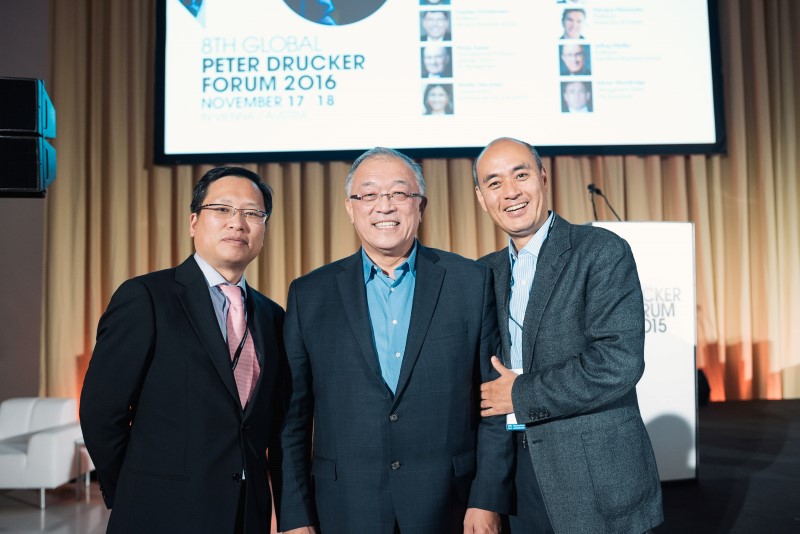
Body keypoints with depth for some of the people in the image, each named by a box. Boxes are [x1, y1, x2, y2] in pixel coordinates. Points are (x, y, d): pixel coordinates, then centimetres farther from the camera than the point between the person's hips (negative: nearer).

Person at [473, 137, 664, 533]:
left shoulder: (603, 252, -11)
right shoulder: (486, 273, 9)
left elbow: (619, 363, -21)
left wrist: (521, 393, -13)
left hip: (596, 482, -5)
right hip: (514, 470, 5)